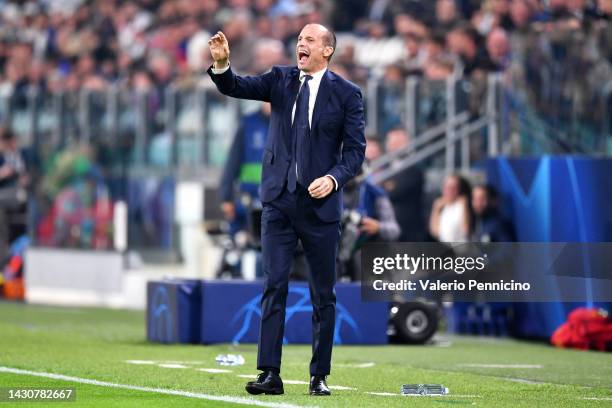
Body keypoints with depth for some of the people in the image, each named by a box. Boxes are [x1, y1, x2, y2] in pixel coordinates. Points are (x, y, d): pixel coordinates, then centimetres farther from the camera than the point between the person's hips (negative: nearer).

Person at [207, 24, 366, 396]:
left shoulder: (347, 94, 0)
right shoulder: (281, 80, 8)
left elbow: (355, 149, -3)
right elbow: (235, 87, -4)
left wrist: (333, 178, -20)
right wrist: (222, 64, -24)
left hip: (320, 205, -2)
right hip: (279, 200, 2)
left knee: (323, 294, 4)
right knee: (274, 286, -5)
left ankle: (320, 376, 13)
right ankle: (270, 374, -8)